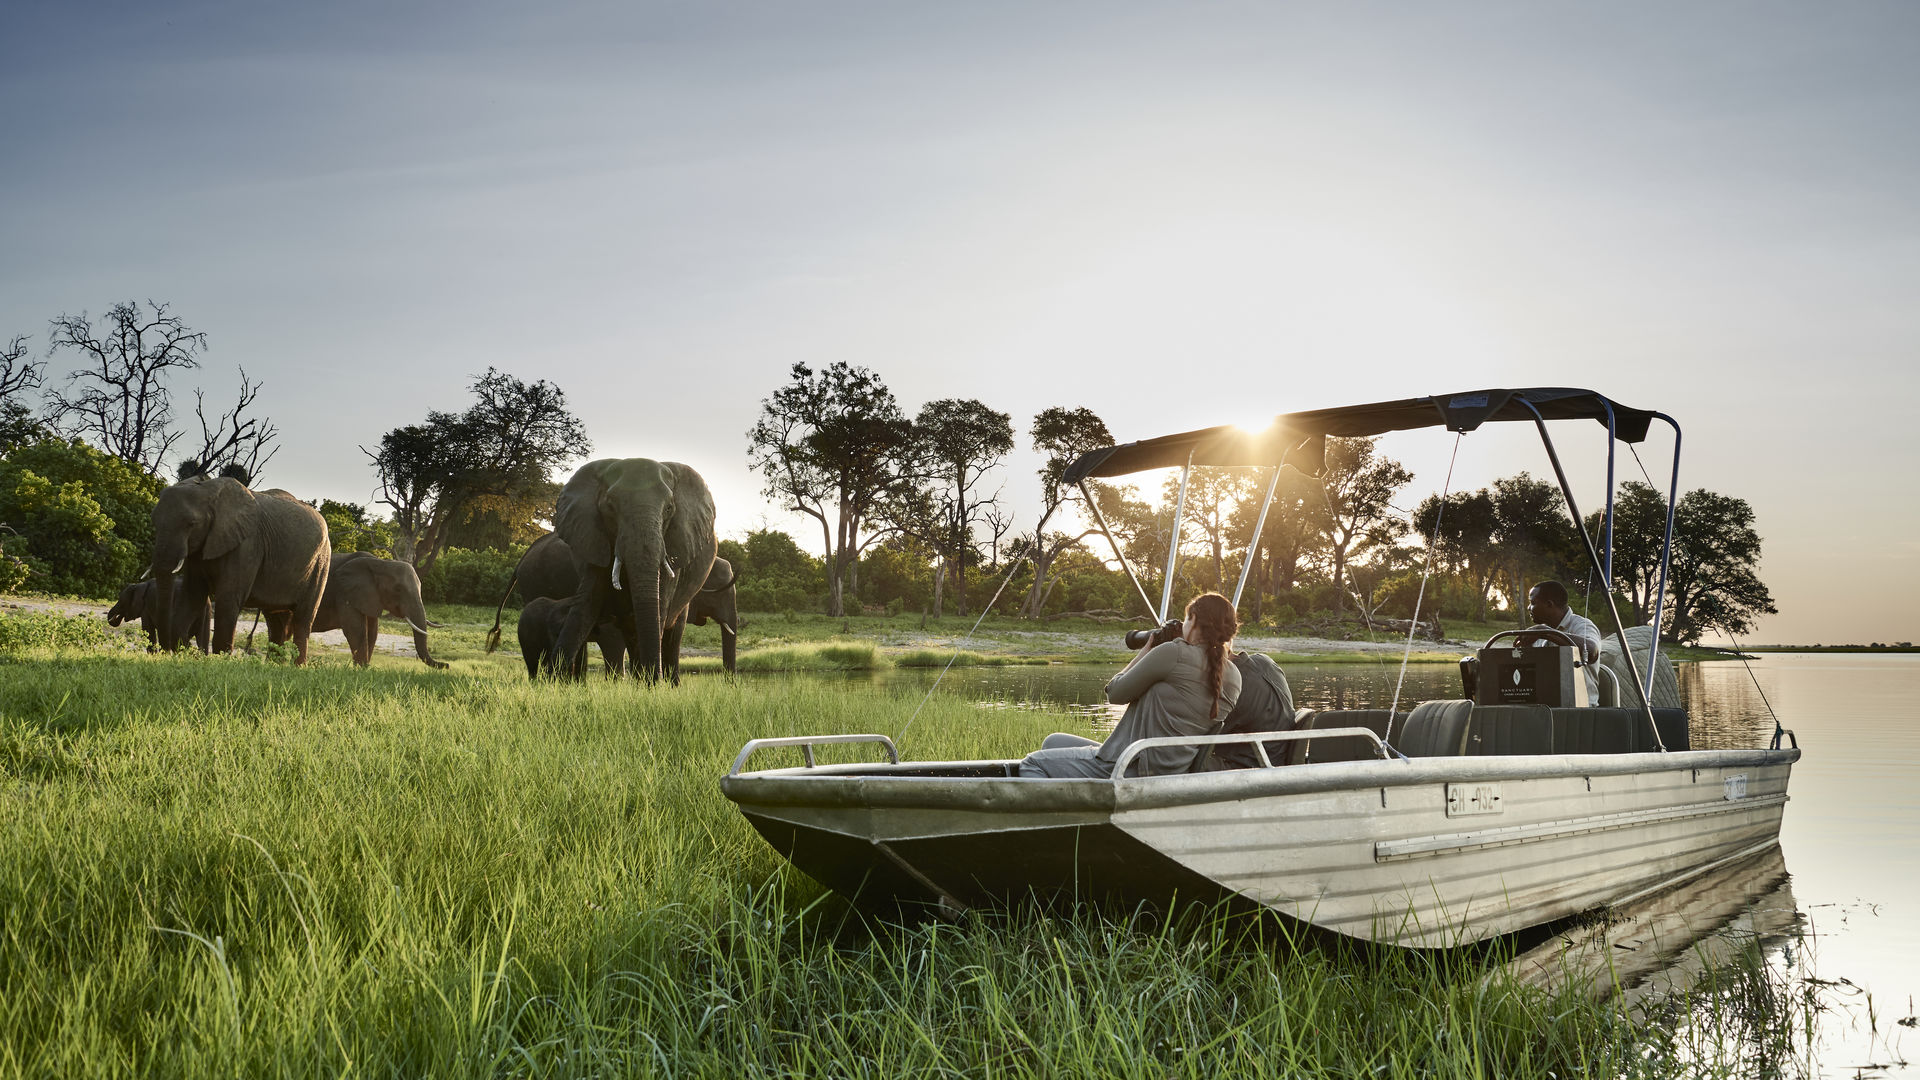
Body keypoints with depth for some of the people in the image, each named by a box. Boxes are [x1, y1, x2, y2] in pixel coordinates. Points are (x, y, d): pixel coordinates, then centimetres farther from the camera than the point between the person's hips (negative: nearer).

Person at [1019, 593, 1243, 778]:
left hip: (1136, 769, -9)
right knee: (1054, 742, 24)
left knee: (1033, 764, 3)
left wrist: (1145, 650, 7)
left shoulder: (1174, 653, -16)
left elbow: (1115, 692, -7)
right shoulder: (1233, 677, 5)